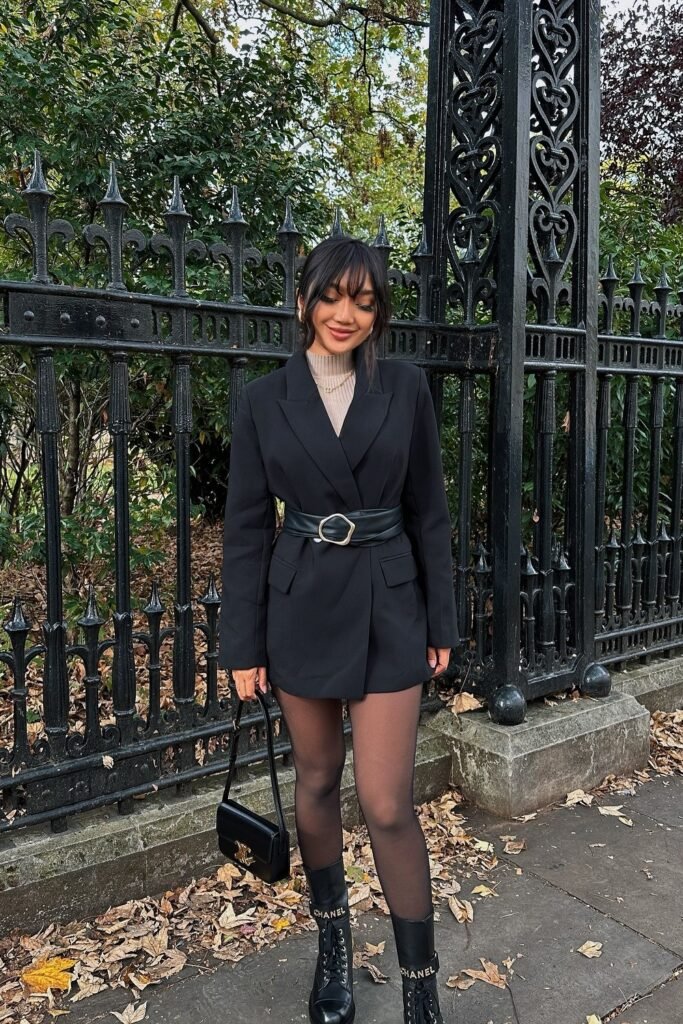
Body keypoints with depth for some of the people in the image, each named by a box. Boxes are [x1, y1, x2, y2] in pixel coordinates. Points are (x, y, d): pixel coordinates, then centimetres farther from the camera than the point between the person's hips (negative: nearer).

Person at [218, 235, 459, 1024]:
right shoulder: (264, 399, -1)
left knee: (387, 803, -1)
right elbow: (247, 527, -1)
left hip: (387, 607, -1)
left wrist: (441, 621, 3)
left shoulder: (405, 388, -1)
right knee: (317, 780, 16)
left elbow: (428, 512, 3)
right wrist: (243, 644, -2)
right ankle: (332, 939, 41)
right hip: (302, 606, 1)